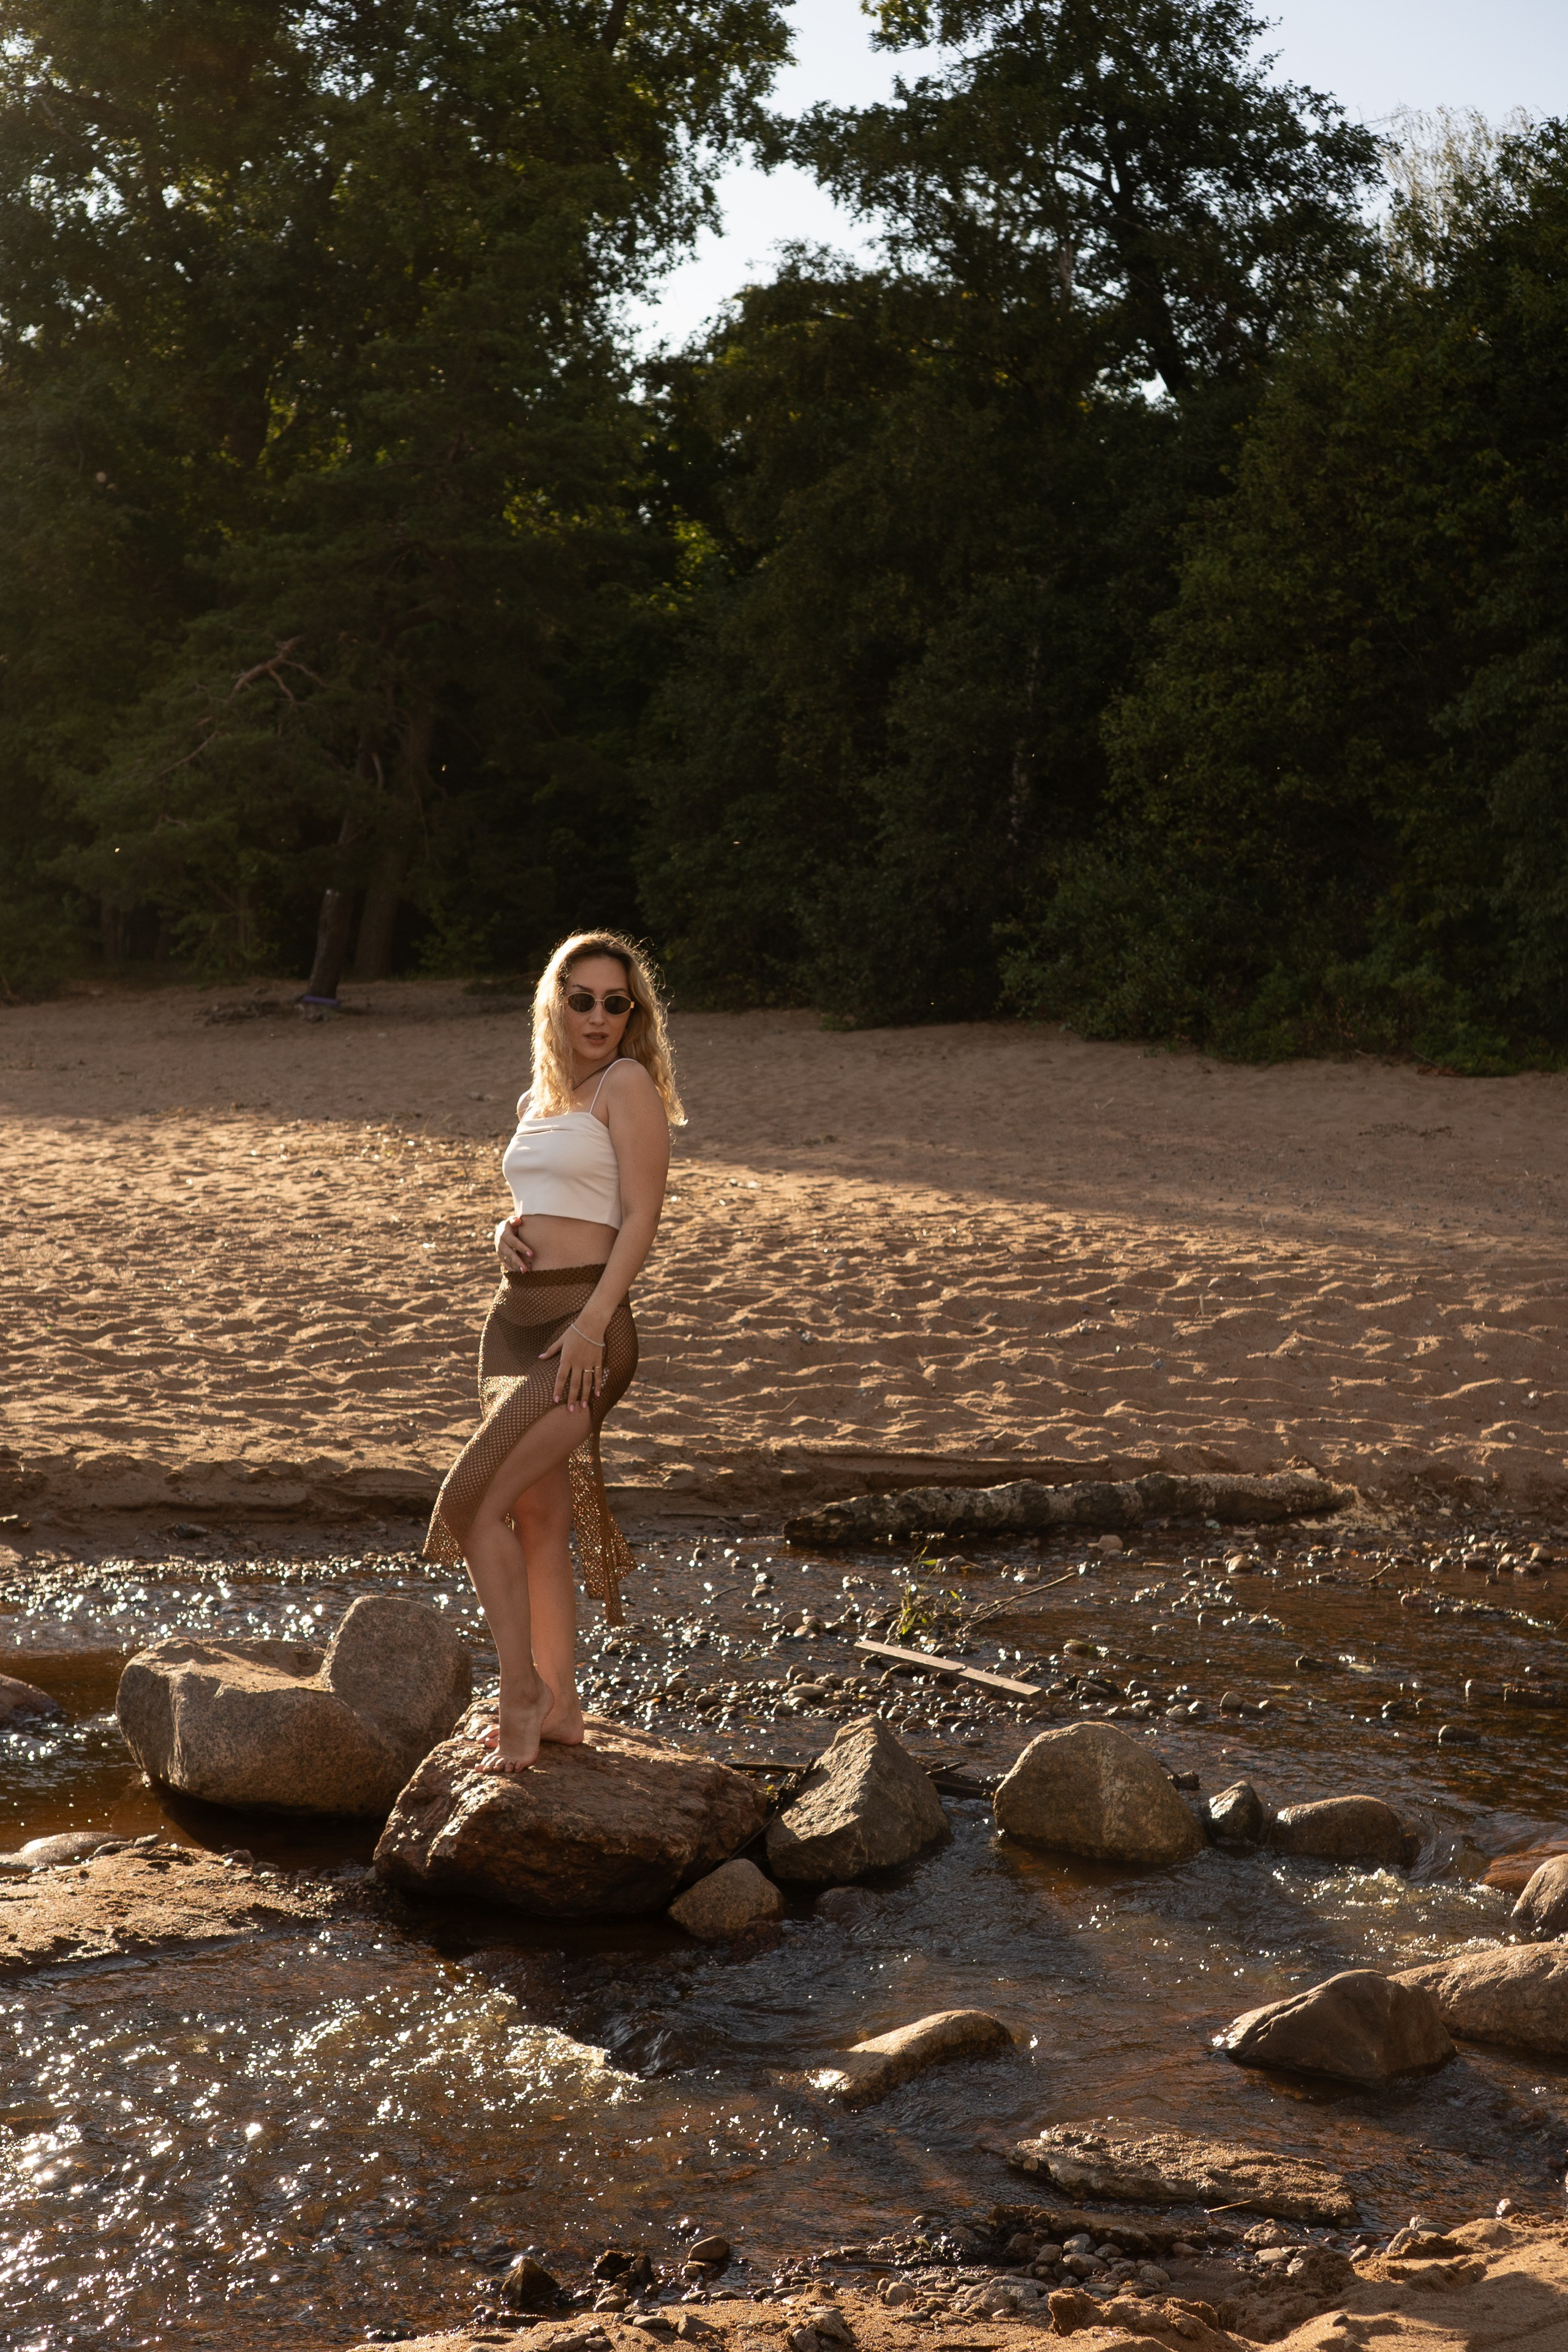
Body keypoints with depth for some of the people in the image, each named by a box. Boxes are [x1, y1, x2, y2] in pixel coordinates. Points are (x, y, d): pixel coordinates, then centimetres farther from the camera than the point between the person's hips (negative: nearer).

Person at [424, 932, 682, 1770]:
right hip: (516, 1319, 8)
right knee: (539, 1518, 10)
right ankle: (558, 1705, 19)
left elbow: (640, 1217, -11)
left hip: (583, 1325, -8)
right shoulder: (539, 1100, 18)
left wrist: (591, 1322, -20)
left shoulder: (628, 1083, -5)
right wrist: (506, 1231, 3)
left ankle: (522, 1694, -3)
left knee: (476, 1500, -14)